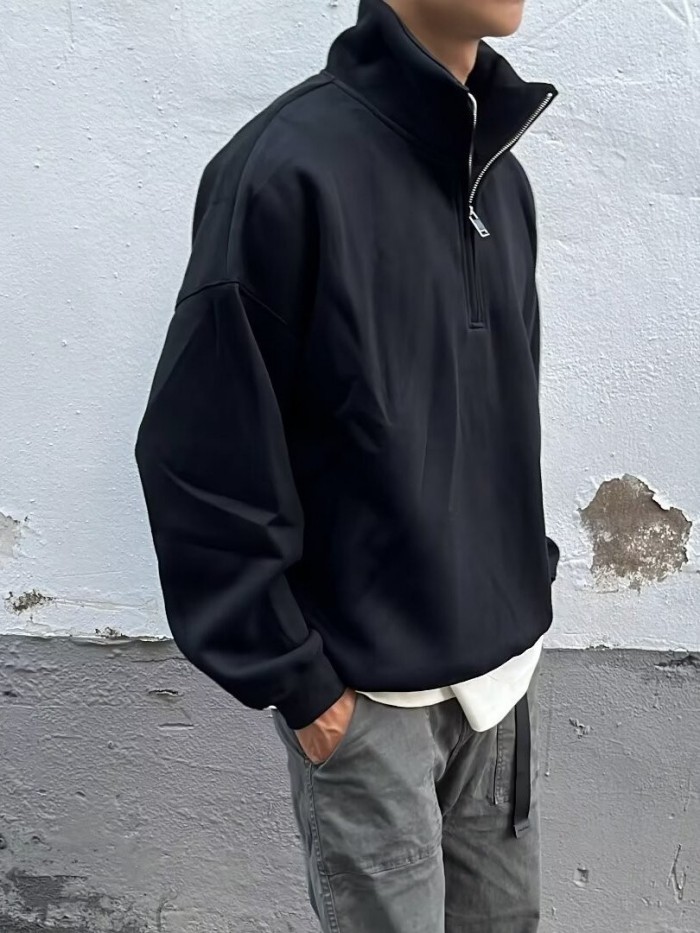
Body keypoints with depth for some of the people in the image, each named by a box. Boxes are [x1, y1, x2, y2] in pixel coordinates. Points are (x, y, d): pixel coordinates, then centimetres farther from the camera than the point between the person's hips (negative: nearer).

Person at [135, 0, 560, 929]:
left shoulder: (498, 172, 6)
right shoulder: (288, 169, -17)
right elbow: (202, 460, -17)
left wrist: (525, 575, 11)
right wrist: (289, 675, -14)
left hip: (501, 658, 7)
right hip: (368, 683, -6)